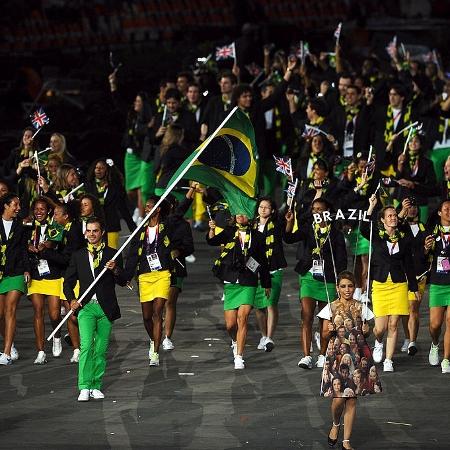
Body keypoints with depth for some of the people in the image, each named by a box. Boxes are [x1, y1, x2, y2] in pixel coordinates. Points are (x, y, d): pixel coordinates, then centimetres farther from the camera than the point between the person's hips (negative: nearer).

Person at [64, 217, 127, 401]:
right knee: (86, 345, -15)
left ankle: (96, 386, 13)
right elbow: (68, 282, 15)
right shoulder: (78, 256, 10)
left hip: (106, 308, 1)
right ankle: (84, 387, -19)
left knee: (101, 349, 3)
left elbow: (123, 282, 2)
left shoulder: (112, 254, 6)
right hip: (86, 307, 0)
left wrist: (115, 270, -18)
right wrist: (72, 299, -2)